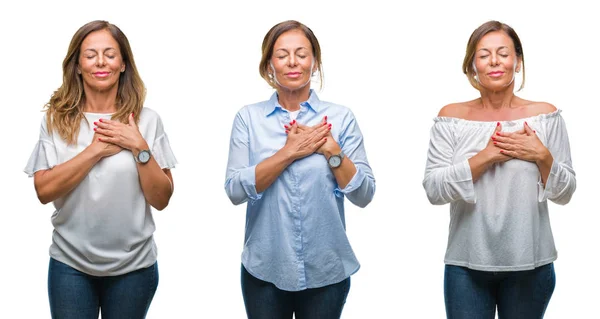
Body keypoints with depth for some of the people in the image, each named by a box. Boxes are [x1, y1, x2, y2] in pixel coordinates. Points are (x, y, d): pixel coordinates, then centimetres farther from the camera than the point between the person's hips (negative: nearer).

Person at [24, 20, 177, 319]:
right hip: (70, 263, 0)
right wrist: (95, 150, -16)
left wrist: (140, 147, -16)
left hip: (133, 265, 1)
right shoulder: (55, 119, -2)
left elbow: (161, 199, -4)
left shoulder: (147, 120, -3)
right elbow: (44, 190, -11)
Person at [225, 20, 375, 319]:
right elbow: (235, 191, -9)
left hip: (327, 271, 0)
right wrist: (289, 152, -16)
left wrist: (331, 149, -15)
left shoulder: (340, 117, -1)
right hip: (264, 270, 0)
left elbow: (364, 195, -3)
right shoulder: (248, 117, -1)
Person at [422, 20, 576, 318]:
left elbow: (564, 193, 3)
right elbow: (433, 189, -8)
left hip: (530, 264, 1)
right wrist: (485, 157, -17)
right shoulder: (451, 117, -1)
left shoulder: (545, 115, 0)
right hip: (466, 264, 0)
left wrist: (542, 156, -14)